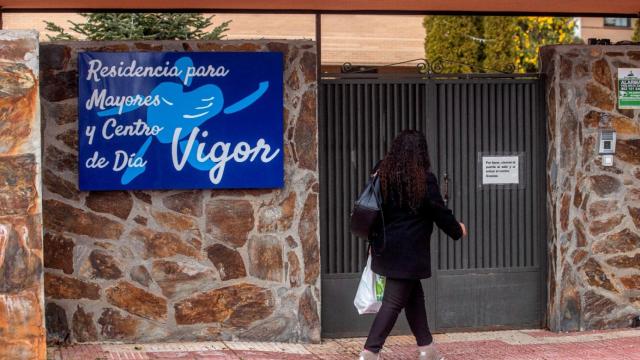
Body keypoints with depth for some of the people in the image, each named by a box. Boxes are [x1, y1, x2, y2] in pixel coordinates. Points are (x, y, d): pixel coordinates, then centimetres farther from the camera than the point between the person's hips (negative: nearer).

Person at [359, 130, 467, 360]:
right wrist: (457, 230, 14)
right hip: (408, 252, -7)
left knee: (414, 296, 18)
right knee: (394, 302, -4)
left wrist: (375, 241, 18)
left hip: (385, 247, 7)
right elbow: (440, 212, -5)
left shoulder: (382, 174, 3)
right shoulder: (424, 179, -12)